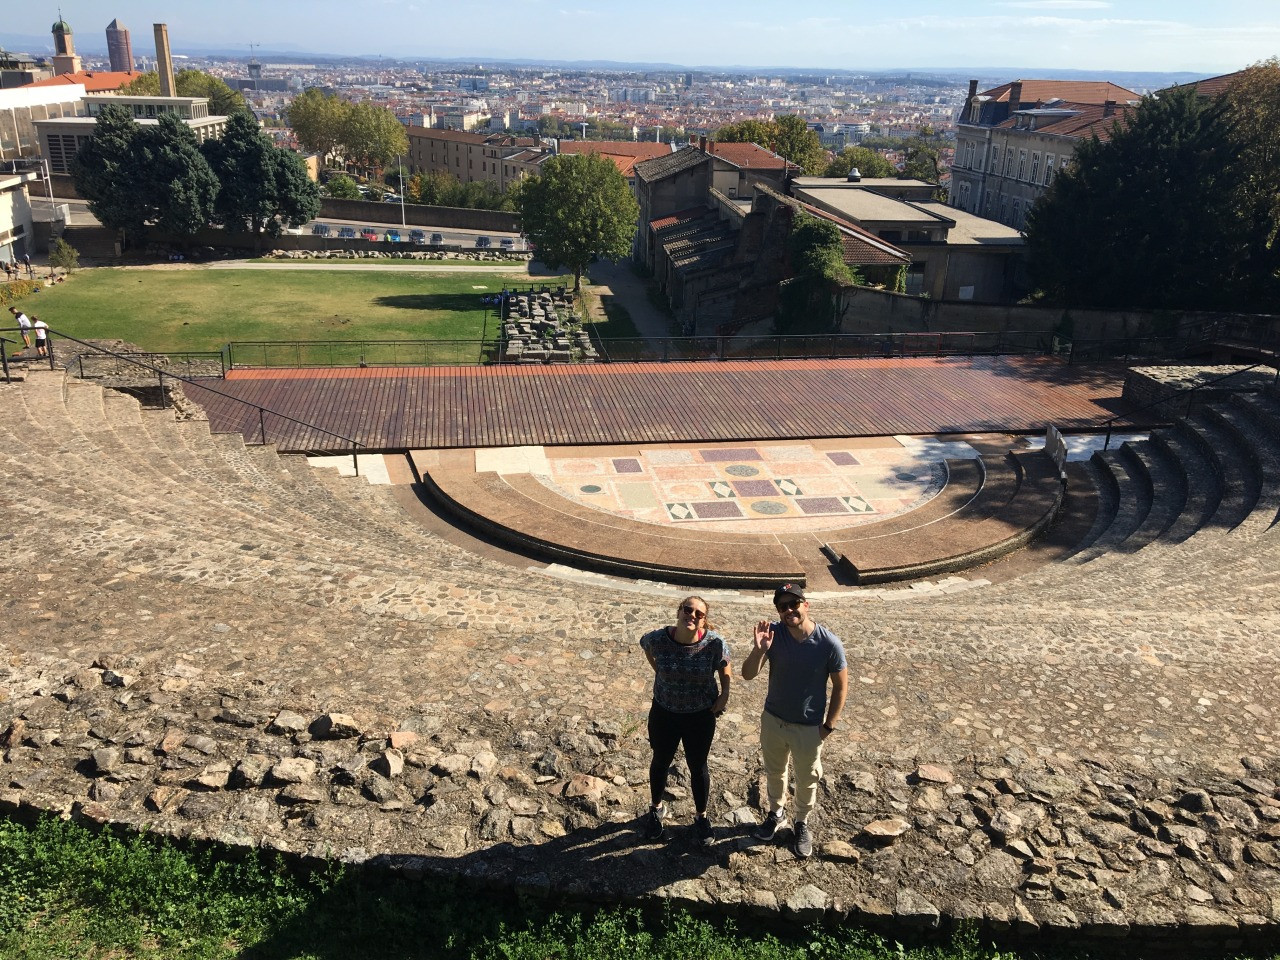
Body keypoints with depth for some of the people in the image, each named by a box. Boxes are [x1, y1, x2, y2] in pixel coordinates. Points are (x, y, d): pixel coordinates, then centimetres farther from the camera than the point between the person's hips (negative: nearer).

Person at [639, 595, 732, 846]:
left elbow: (725, 666, -3)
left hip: (701, 715, -1)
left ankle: (701, 816, 42)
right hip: (664, 713, 1)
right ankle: (656, 809, 49)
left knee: (698, 767, 17)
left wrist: (724, 694, -9)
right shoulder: (658, 639, -22)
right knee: (661, 762, 22)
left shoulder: (714, 643, -24)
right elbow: (646, 647, 3)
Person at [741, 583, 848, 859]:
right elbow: (748, 675, -20)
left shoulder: (829, 643, -25)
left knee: (806, 780, 20)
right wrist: (759, 650, -38)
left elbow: (840, 686, -11)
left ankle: (802, 824, 47)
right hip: (772, 719, 2)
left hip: (809, 727, -2)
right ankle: (777, 814, 52)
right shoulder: (773, 633, -19)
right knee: (774, 772, 25)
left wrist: (829, 725, -8)